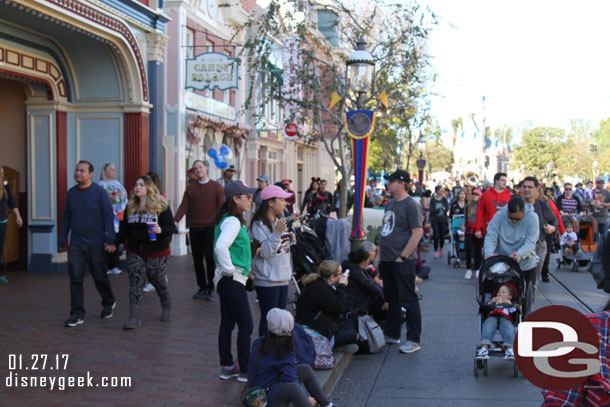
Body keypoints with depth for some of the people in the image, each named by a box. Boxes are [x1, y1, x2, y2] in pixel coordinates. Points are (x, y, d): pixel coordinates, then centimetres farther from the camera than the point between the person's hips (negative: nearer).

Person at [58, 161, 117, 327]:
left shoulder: (99, 192, -7)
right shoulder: (71, 193, 6)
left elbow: (109, 216, -8)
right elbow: (66, 217, 14)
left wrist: (110, 240, -14)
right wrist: (62, 240, 13)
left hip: (96, 244, -3)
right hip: (76, 244, 3)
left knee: (100, 277, 9)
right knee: (75, 279, -2)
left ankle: (108, 303, 34)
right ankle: (77, 314, 4)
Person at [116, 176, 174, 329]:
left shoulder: (161, 206, -5)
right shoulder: (130, 208, 10)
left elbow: (170, 227, -7)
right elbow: (124, 230, 12)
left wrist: (161, 230, -27)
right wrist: (114, 243, -1)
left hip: (157, 252, -3)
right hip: (135, 252, 3)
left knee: (158, 281, 8)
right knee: (135, 284, -5)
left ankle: (166, 308, 35)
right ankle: (134, 318, -5)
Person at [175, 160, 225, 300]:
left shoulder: (216, 187, 4)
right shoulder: (190, 188, 10)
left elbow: (222, 206, -1)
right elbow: (184, 206, 2)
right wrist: (175, 220, -13)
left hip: (211, 227, -3)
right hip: (195, 227, 3)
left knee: (210, 257, -7)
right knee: (197, 258, 5)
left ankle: (211, 288, 7)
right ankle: (202, 287, 17)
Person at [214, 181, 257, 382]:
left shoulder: (227, 220, 14)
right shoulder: (232, 222, -17)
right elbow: (221, 247, -32)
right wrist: (229, 270, -21)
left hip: (227, 281, 10)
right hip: (232, 281, -10)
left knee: (227, 324, 14)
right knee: (246, 325, -4)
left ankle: (227, 366, 22)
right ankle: (245, 370, 3)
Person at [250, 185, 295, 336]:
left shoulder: (280, 221, 13)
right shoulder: (259, 224, -13)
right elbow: (265, 251, -19)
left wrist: (290, 239, 5)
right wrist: (277, 233, -25)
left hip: (283, 277, 8)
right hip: (267, 280, -8)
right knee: (268, 318, -3)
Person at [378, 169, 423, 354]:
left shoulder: (411, 205, -12)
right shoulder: (390, 204, 15)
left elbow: (417, 233, -18)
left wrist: (402, 257, -18)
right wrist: (381, 254, 15)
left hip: (403, 261, -9)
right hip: (386, 261, 9)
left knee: (408, 300, -4)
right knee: (391, 299, 16)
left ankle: (413, 340, 2)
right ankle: (392, 335, 28)